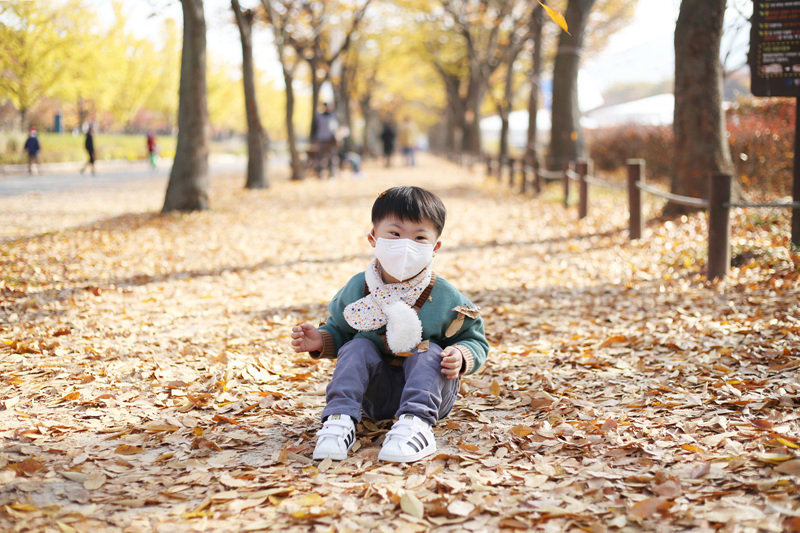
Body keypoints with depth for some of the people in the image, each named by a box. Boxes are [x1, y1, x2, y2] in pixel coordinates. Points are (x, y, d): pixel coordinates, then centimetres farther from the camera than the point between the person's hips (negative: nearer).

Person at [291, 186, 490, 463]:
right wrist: (321, 340, -11)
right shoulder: (357, 289, -5)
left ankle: (417, 425, -44)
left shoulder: (445, 298, -12)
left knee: (427, 353, -29)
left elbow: (475, 339, -3)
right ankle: (339, 418, -33)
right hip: (377, 394, 2)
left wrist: (461, 356, -25)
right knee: (356, 348, -22)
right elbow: (340, 329, 11)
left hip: (429, 389, -2)